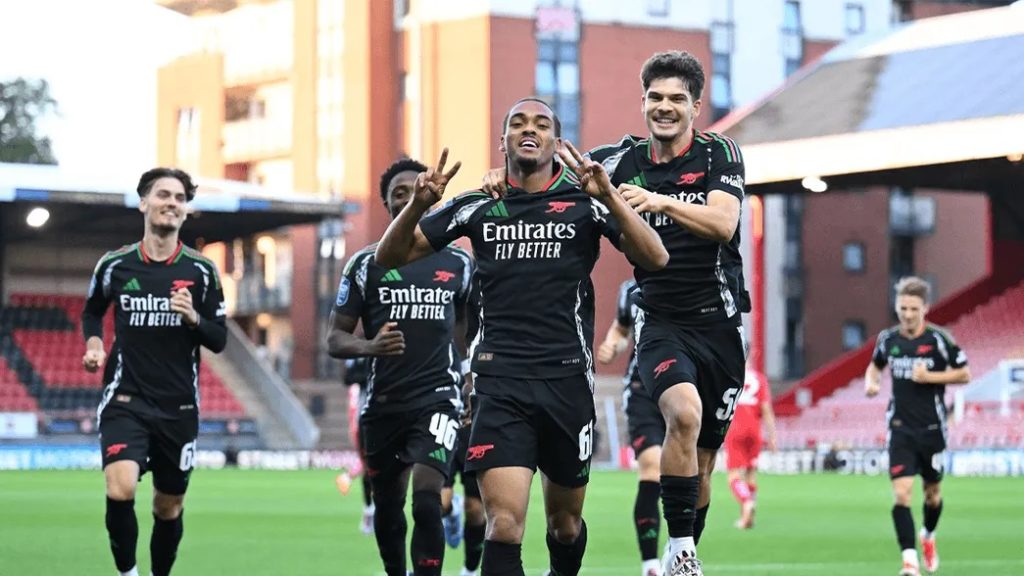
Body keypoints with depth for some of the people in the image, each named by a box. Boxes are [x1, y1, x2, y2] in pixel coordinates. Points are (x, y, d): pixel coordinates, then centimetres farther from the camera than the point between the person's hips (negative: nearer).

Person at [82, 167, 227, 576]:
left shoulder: (202, 271, 0)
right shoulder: (114, 265, 0)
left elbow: (219, 341, 2)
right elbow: (91, 312, 18)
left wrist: (194, 318, -18)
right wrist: (94, 343, -1)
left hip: (179, 407, 2)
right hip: (125, 401, -2)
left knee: (169, 507, 10)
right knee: (120, 490, -23)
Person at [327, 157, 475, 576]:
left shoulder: (458, 263, 6)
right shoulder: (365, 264, 2)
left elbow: (471, 329, 21)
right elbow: (335, 339, 1)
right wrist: (368, 347, -20)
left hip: (438, 398, -1)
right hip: (383, 403, 1)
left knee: (426, 497, -19)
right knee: (387, 508, 11)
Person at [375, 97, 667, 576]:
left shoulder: (584, 203, 4)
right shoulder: (477, 208, 8)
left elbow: (655, 258, -8)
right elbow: (389, 257, 11)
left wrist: (609, 197, -21)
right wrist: (419, 205, -8)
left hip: (567, 379, 1)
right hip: (500, 382, -1)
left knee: (565, 522, 14)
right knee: (504, 524, -16)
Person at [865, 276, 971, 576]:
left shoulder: (939, 339, -9)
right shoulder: (888, 339, 0)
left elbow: (964, 375, -4)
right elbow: (875, 365, 20)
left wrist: (930, 377, -18)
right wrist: (871, 381, -2)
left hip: (931, 427, -1)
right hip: (900, 428, 1)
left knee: (932, 492, 15)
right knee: (901, 493, -14)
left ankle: (928, 536, 45)